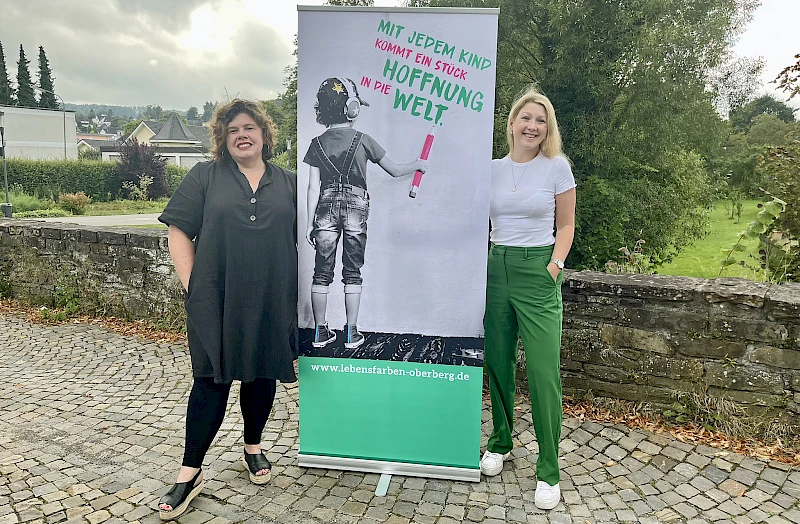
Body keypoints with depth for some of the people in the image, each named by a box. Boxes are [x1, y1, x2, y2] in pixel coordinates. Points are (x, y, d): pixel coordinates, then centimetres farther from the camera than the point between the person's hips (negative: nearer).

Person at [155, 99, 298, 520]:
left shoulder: (287, 183, 10)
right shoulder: (205, 177, 3)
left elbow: (301, 242, 13)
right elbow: (179, 232, 0)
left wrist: (297, 292, 6)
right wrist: (191, 285, -7)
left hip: (271, 303, 3)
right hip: (216, 303, -2)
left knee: (263, 376, 13)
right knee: (211, 381, 1)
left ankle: (253, 447, 35)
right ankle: (190, 472, 15)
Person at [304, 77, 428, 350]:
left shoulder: (317, 144, 3)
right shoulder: (363, 140, -2)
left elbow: (314, 187, 0)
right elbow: (394, 170, 5)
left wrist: (310, 222, 3)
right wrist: (418, 165, 22)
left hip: (326, 209, 2)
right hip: (356, 209, -1)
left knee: (322, 272, 8)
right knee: (352, 273, 6)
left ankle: (320, 332, 13)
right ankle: (351, 333, 10)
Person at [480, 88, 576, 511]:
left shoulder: (557, 166, 1)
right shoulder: (492, 169, 9)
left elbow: (566, 225, 4)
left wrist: (555, 265, -8)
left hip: (537, 270, -3)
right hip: (495, 267, 3)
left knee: (543, 372, -7)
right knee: (497, 363, 9)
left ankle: (548, 471, 7)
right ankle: (500, 443, 30)